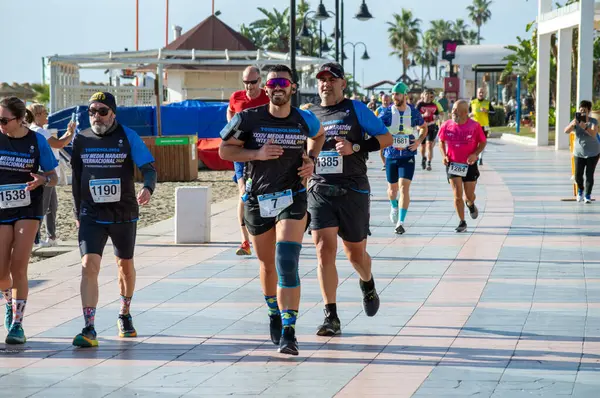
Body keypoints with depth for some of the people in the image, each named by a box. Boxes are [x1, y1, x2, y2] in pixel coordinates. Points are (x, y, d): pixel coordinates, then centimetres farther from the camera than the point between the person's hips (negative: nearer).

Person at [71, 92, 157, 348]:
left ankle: (125, 315, 42)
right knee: (89, 266, -16)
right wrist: (77, 213, 13)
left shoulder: (128, 137, -6)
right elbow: (76, 178, 12)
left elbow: (149, 168, -10)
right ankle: (89, 330, -19)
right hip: (91, 216, 0)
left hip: (124, 214, 0)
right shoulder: (81, 139, 1)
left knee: (125, 266, 17)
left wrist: (148, 188, -32)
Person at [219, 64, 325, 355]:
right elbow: (224, 149, 0)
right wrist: (257, 153, -15)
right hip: (257, 201, 1)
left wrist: (311, 159, 3)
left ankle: (288, 332, -22)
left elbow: (319, 135, 22)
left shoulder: (304, 121, -1)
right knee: (268, 265, 15)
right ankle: (274, 315, 43)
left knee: (287, 263, -18)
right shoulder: (249, 119, -7)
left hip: (292, 200, -1)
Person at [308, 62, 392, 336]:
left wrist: (355, 147, -15)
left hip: (353, 191, -2)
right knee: (324, 251, -12)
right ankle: (331, 318, -10)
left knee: (355, 253, 9)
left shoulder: (356, 110, 2)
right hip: (319, 191, 2)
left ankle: (367, 285, 45)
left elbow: (386, 138, -2)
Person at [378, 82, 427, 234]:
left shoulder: (413, 113, 1)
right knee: (392, 188, 14)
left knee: (404, 187, -13)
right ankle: (394, 207, 47)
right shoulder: (387, 113, -3)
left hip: (408, 156, -1)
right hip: (391, 155, 1)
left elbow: (424, 127, 18)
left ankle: (401, 222, -12)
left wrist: (419, 141, 2)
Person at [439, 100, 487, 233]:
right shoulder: (447, 125, -6)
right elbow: (441, 142, 10)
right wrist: (444, 155, -7)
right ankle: (462, 222, 6)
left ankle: (470, 204, 46)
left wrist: (475, 154, -17)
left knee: (469, 195, 7)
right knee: (457, 195, -8)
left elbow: (482, 142, 0)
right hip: (453, 164, 0)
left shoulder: (475, 126, -10)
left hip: (469, 164, 0)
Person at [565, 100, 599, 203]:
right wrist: (573, 124, -38)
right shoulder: (576, 121, -6)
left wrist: (585, 127, -45)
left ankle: (588, 196, 11)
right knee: (578, 176, -2)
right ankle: (580, 190, 28)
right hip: (579, 153, 2)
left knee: (589, 175, -4)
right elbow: (566, 131, -19)